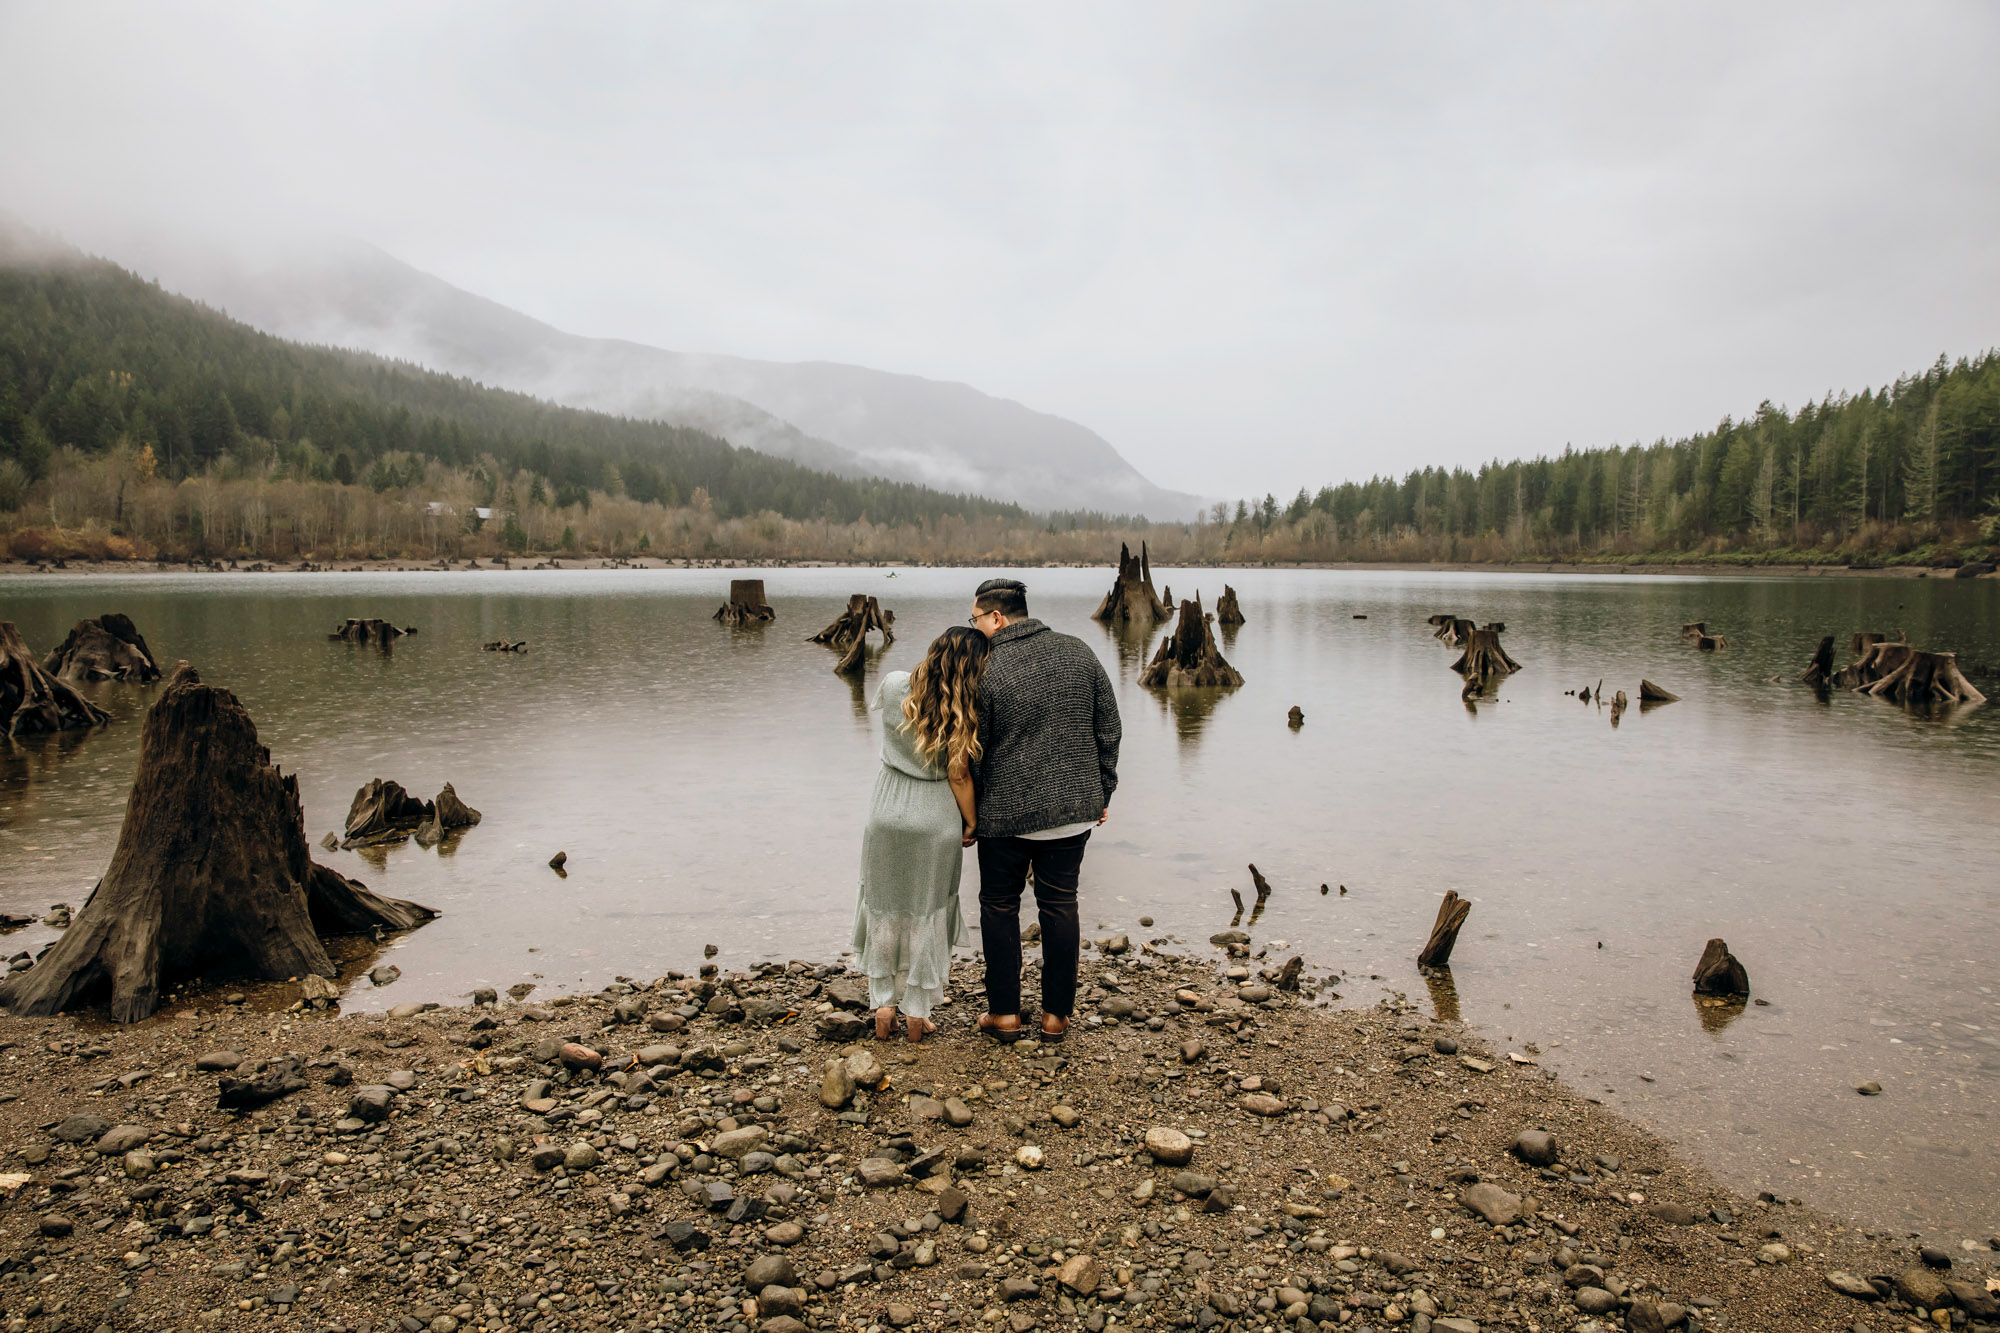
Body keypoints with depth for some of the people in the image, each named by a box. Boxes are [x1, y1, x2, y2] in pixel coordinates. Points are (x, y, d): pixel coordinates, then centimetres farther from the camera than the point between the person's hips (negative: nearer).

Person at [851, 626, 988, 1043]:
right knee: (926, 914, 11)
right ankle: (917, 1013, 19)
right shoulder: (961, 712, -15)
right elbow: (959, 776, -10)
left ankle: (883, 1006, 22)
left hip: (886, 816, 3)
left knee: (885, 908, 16)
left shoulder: (894, 686, -7)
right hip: (936, 821, -2)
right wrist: (971, 824, 3)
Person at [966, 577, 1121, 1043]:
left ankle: (1005, 1013, 18)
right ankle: (1057, 1014, 20)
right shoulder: (1078, 652, 0)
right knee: (1060, 905, 13)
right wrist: (1103, 791, 14)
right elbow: (1108, 729, 5)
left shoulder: (984, 670, -13)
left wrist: (969, 815, 5)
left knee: (999, 905, 13)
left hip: (1006, 813, -4)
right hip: (1074, 809, 4)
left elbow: (971, 755, -8)